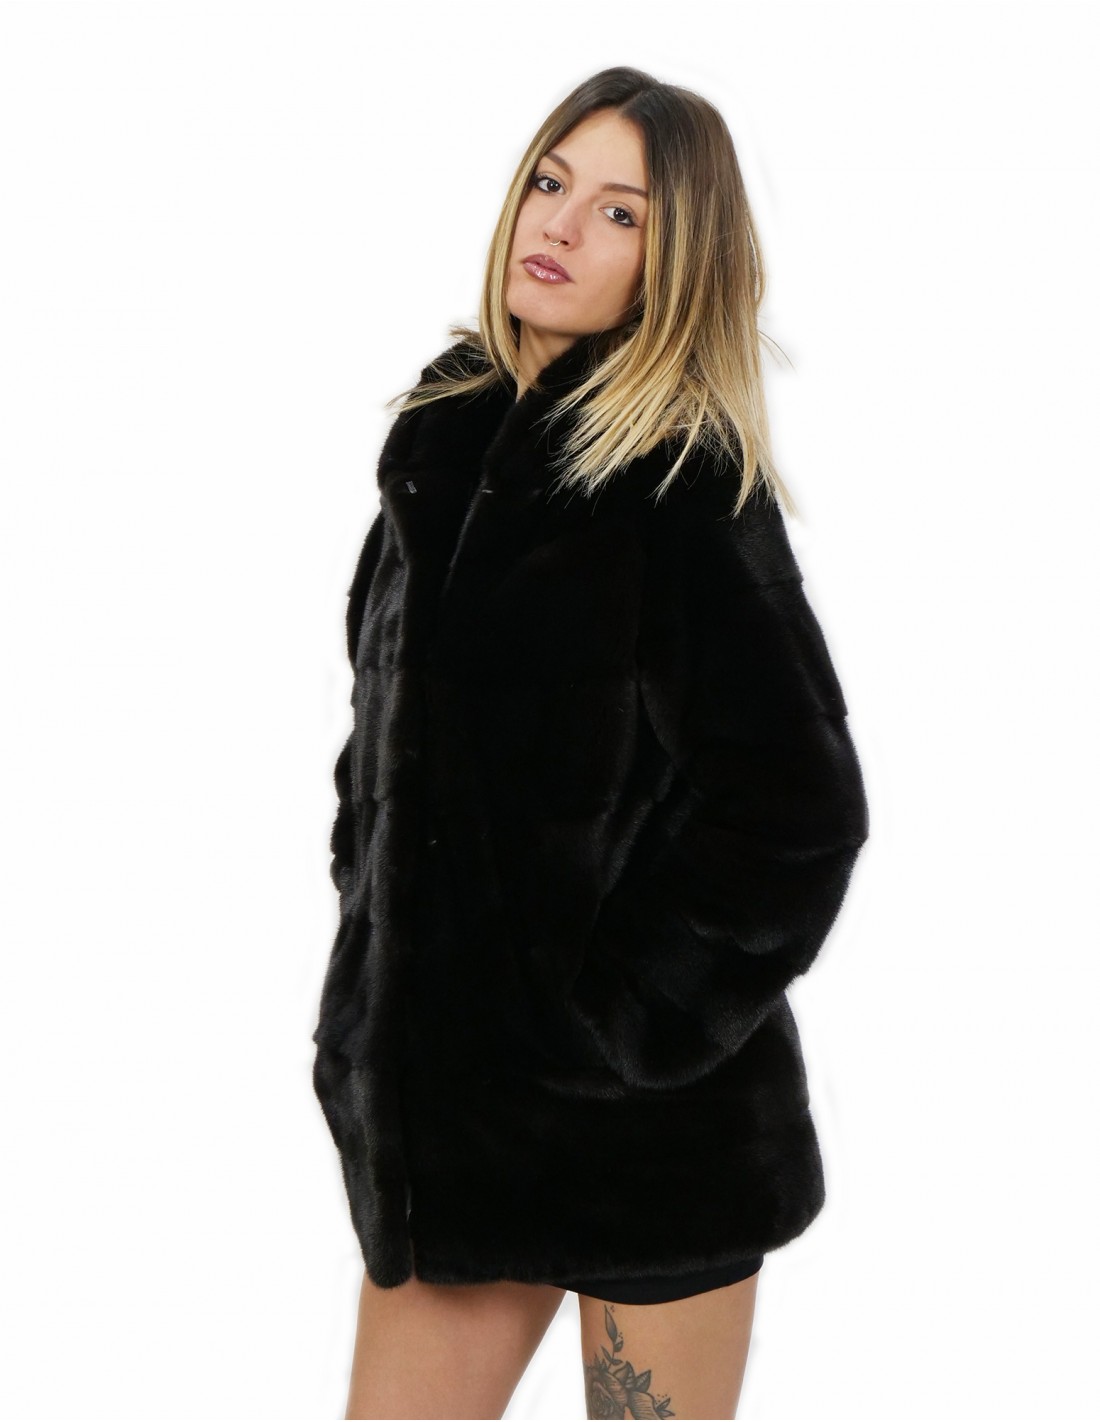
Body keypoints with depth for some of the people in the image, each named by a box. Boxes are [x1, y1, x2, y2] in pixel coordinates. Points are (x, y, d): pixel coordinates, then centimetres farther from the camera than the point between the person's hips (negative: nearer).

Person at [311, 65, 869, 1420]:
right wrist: (373, 977, 11)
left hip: (647, 1122, -6)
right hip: (443, 1097, 6)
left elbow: (799, 803, -16)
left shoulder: (687, 484, -12)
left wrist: (616, 1027, -15)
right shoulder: (448, 433, 8)